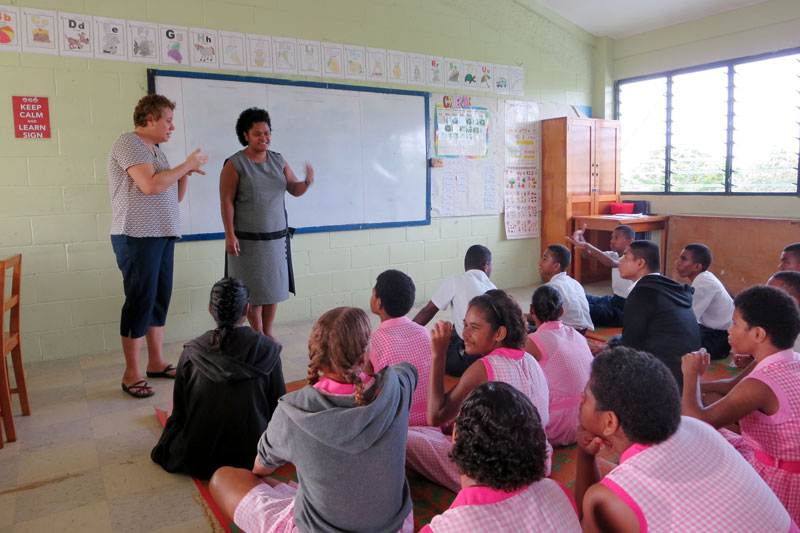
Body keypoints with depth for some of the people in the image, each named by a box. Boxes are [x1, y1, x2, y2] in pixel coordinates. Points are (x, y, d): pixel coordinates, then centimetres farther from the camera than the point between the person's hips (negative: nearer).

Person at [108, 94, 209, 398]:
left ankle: (156, 362, 20)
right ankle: (131, 375, 2)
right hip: (138, 237, -9)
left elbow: (175, 196, 20)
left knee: (160, 299, 11)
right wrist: (187, 165, -11)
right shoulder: (129, 143, -8)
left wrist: (186, 172, 4)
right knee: (140, 302, -6)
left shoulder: (154, 151, 19)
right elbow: (150, 185, -21)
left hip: (162, 235, 9)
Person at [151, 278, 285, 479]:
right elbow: (278, 404, -4)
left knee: (173, 421, 30)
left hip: (198, 460, 1)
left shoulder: (190, 353, -12)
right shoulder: (267, 349, -14)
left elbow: (180, 413, -2)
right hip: (252, 455, 0)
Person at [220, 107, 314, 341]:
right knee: (253, 289, 1)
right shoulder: (235, 164, -8)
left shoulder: (278, 161, 7)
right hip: (248, 238, -5)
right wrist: (230, 235, -16)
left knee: (274, 286, 9)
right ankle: (257, 335, 15)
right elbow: (226, 201, -10)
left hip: (276, 236, 5)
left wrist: (307, 183, -15)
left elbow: (294, 190, 8)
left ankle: (268, 332, 21)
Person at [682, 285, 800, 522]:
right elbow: (733, 386, 10)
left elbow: (695, 421, -27)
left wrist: (691, 374, -14)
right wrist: (691, 386, 1)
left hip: (775, 481, -8)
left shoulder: (760, 385, -30)